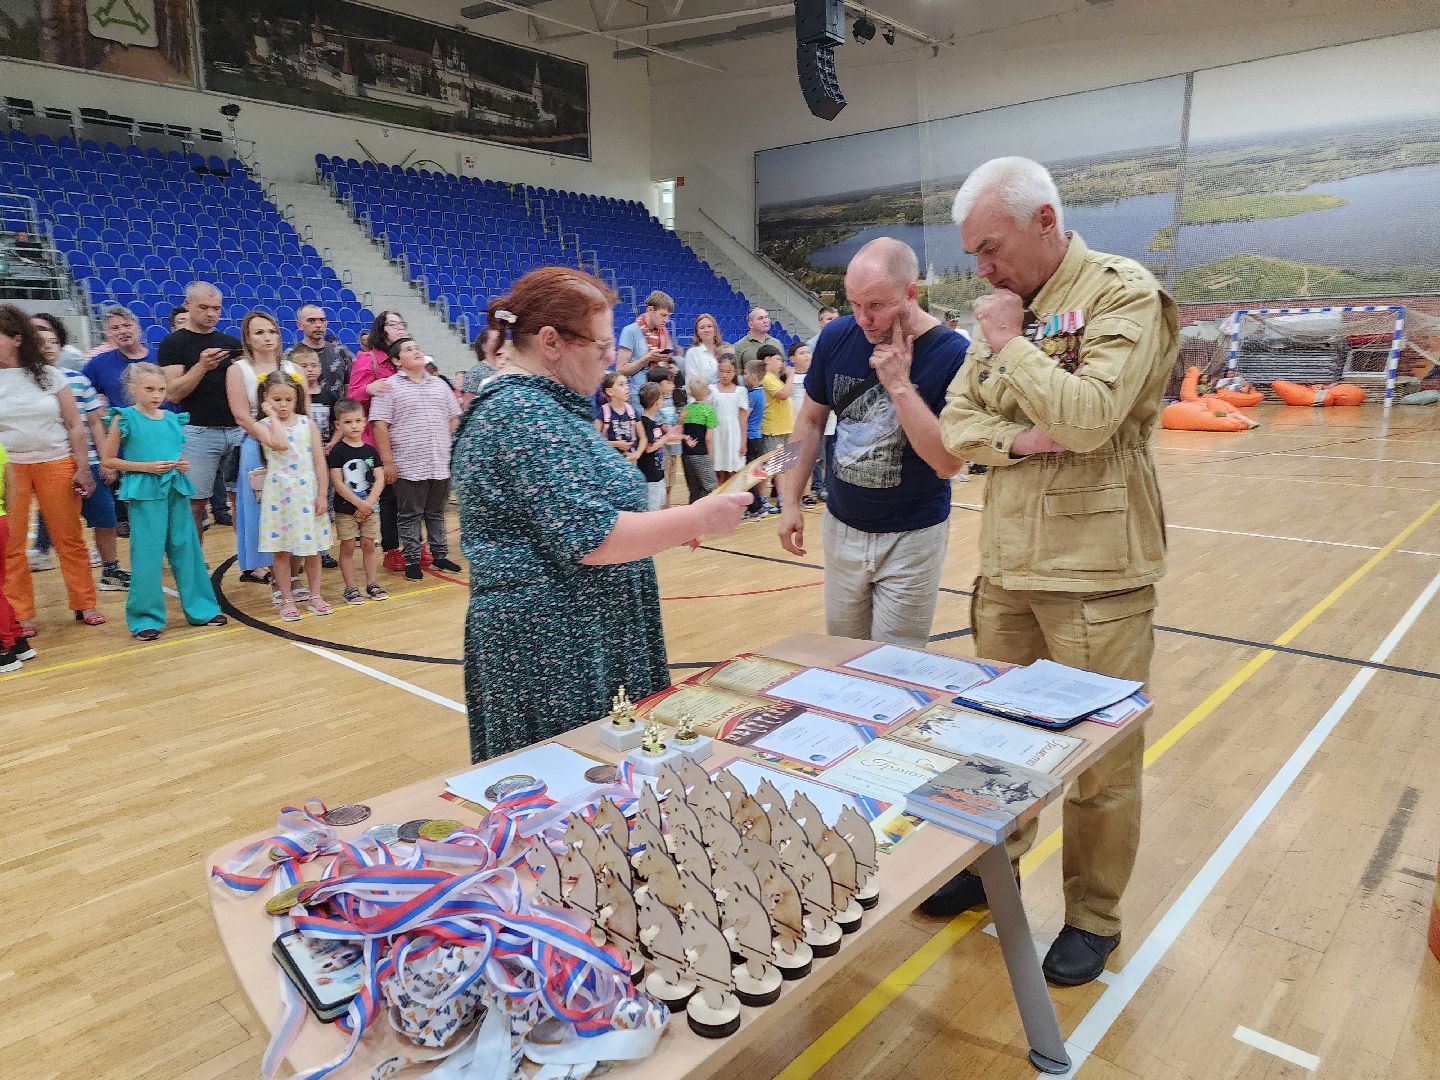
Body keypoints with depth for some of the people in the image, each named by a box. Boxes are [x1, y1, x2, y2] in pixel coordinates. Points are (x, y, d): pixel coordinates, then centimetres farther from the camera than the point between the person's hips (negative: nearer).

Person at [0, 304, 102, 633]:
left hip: (56, 466, 0)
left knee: (70, 539, 5)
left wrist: (82, 468, -1)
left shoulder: (49, 375, 3)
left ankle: (85, 604, 14)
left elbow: (74, 425, 4)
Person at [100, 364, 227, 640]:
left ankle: (200, 609, 19)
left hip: (176, 490, 5)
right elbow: (109, 460, -2)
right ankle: (145, 617, 10)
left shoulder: (173, 419, 10)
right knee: (148, 555, -2)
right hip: (145, 493, -4)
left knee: (187, 549, 9)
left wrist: (184, 465, -1)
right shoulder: (125, 419, -3)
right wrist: (147, 467, -13)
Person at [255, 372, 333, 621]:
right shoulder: (264, 426, -2)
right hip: (280, 493, -2)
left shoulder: (307, 423, 3)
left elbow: (319, 461, 3)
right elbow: (280, 444, -25)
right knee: (281, 550, 5)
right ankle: (287, 600, 16)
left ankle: (315, 596, 21)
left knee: (312, 548, 8)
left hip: (309, 491, 2)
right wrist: (273, 416, -12)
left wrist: (323, 495, -2)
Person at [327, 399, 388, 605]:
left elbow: (380, 479, 0)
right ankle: (350, 588, 10)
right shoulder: (337, 451, -6)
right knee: (348, 547, 3)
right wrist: (359, 503, -14)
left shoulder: (370, 450, 4)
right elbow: (337, 483, -11)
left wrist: (368, 503, -12)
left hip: (369, 508, 3)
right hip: (346, 509, -3)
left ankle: (372, 583, 19)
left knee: (368, 545, 9)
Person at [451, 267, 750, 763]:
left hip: (574, 638, 10)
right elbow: (588, 538, -25)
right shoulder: (526, 414, -19)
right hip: (553, 648, -10)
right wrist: (696, 519, -17)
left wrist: (668, 522, 15)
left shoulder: (536, 405, 13)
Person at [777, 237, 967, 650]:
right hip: (841, 524, 4)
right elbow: (811, 421, 7)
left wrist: (899, 385, -27)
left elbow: (948, 462, -23)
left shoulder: (954, 354, -17)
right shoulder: (837, 337, -6)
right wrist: (791, 502, 5)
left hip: (912, 536, -4)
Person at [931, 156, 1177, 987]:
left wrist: (1010, 342, -13)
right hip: (1007, 566, 7)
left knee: (1101, 757, 6)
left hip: (1096, 575, -6)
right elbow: (957, 425, 7)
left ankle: (1094, 918, 25)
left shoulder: (1126, 295, -10)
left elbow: (1087, 417, -25)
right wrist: (1022, 438, -13)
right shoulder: (1006, 306, 11)